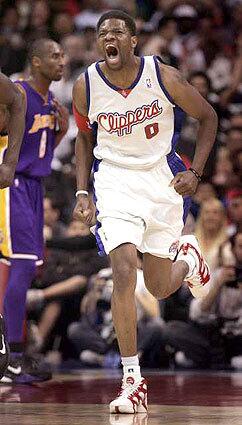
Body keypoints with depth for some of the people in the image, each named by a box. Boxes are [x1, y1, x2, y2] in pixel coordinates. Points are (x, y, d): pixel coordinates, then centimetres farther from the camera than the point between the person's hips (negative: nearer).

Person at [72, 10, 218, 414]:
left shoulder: (162, 76, -14)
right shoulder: (85, 86, -9)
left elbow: (207, 116, 0)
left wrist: (194, 172, -9)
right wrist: (82, 192, 0)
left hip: (162, 178, 0)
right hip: (116, 179, 0)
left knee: (159, 287, 9)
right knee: (123, 273, -20)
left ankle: (188, 257, 48)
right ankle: (132, 381, -13)